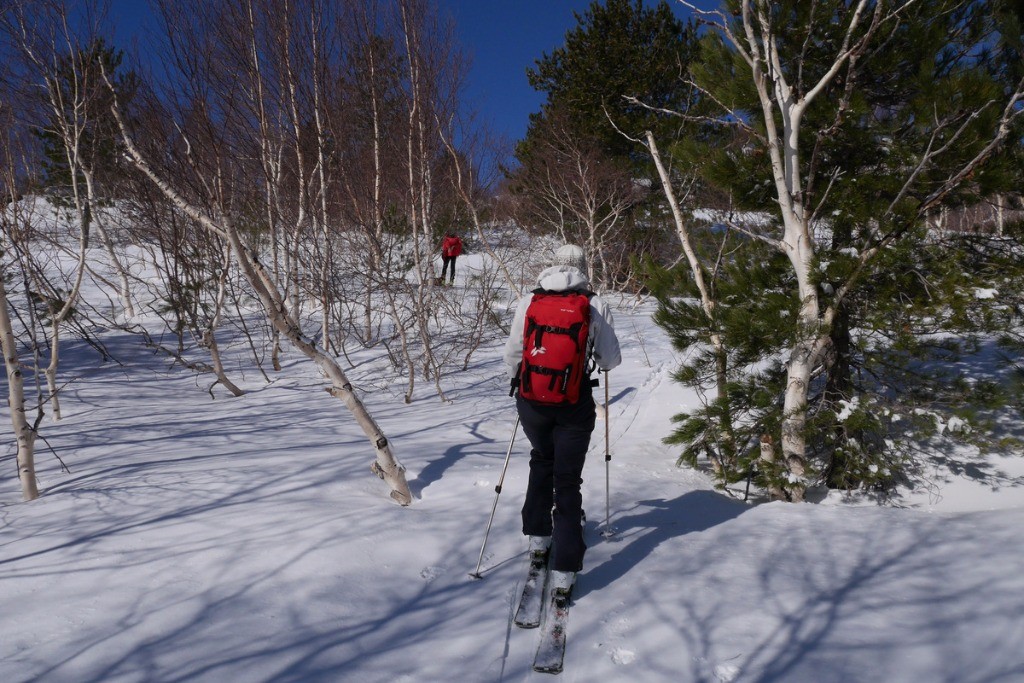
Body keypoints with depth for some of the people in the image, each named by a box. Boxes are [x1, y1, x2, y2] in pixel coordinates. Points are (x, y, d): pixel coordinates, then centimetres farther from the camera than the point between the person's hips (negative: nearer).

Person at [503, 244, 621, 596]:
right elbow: (610, 360, -3)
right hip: (575, 403, -2)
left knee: (541, 461, 27)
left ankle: (538, 536, 34)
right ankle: (564, 569, 4)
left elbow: (512, 353, 1)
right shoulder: (596, 306, -7)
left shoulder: (529, 301, -2)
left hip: (532, 399, 2)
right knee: (568, 478, 6)